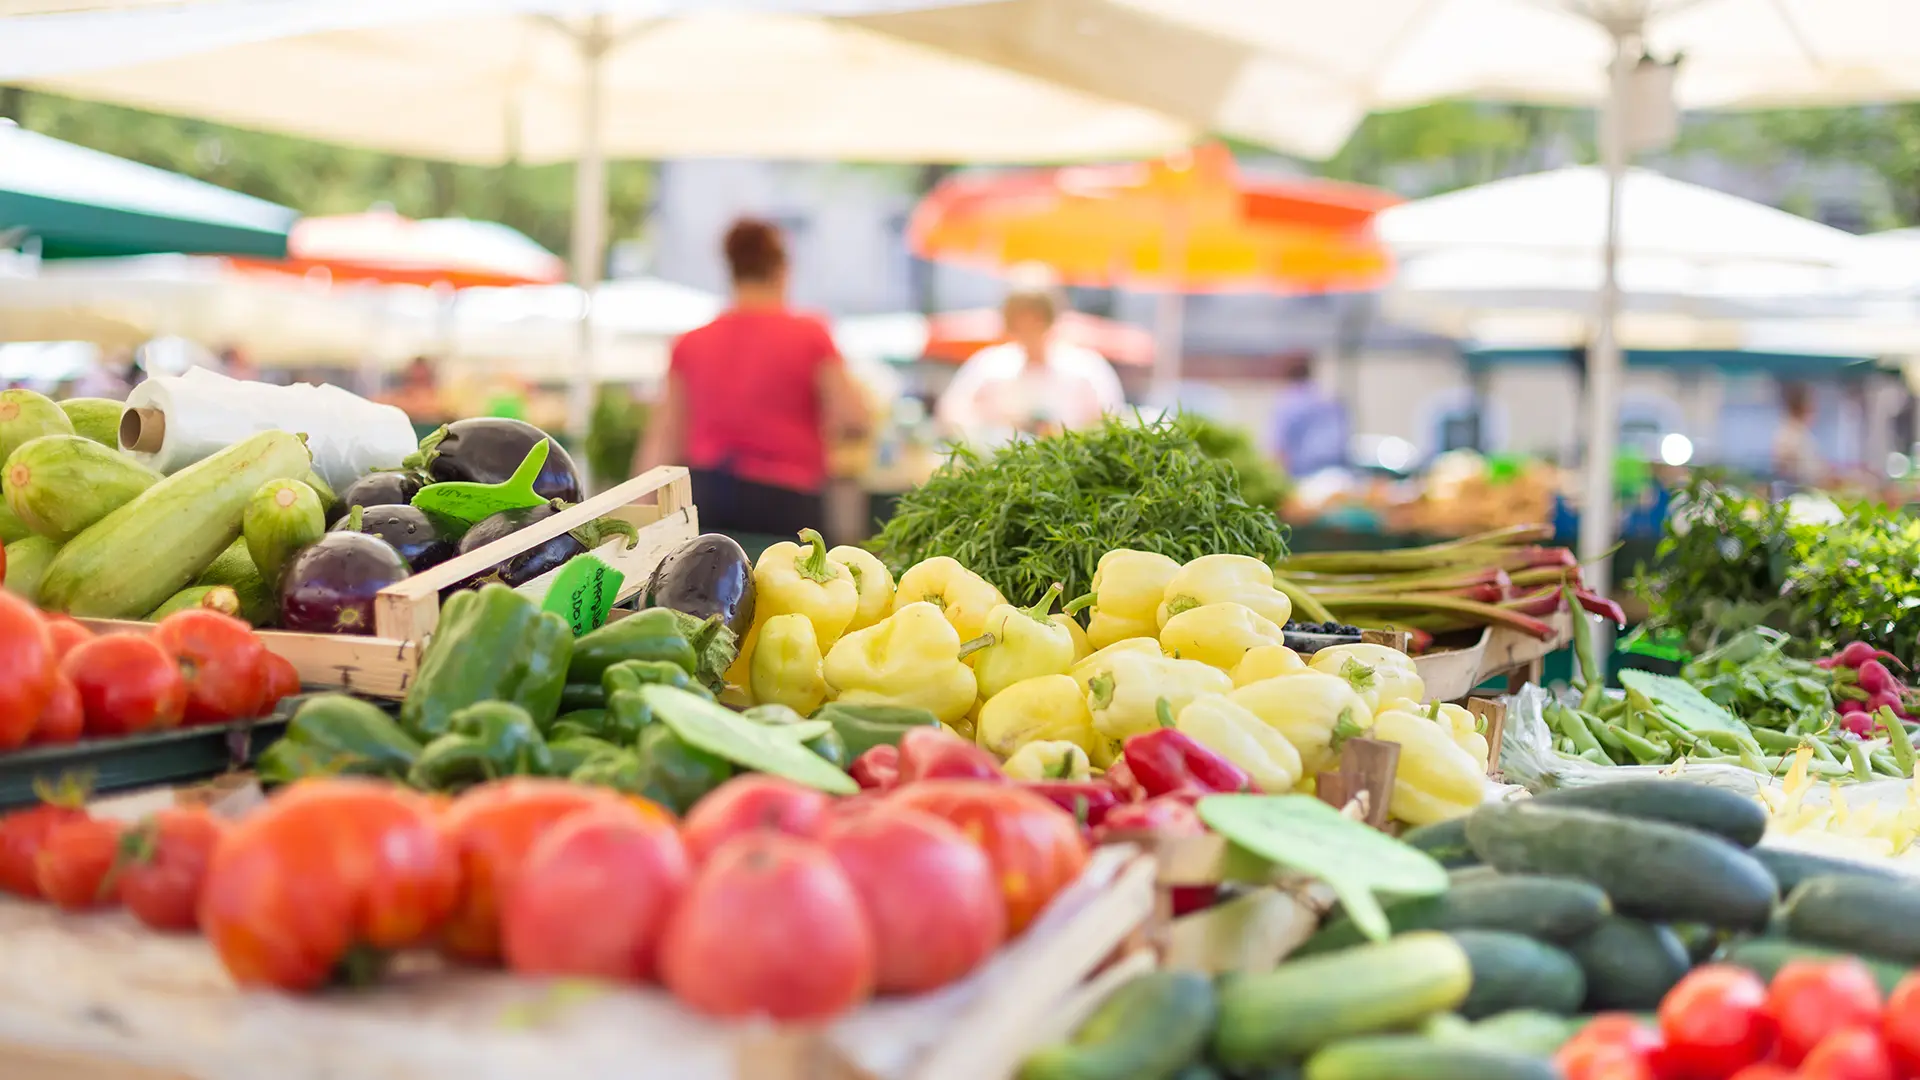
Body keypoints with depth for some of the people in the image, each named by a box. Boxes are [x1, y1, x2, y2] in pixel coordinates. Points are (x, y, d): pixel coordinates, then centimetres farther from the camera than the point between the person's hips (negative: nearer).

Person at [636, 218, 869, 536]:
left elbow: (662, 442, 6)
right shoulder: (809, 335, -2)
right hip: (782, 502, -4)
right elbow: (854, 421, -7)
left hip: (704, 496, 4)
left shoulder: (691, 345, 7)